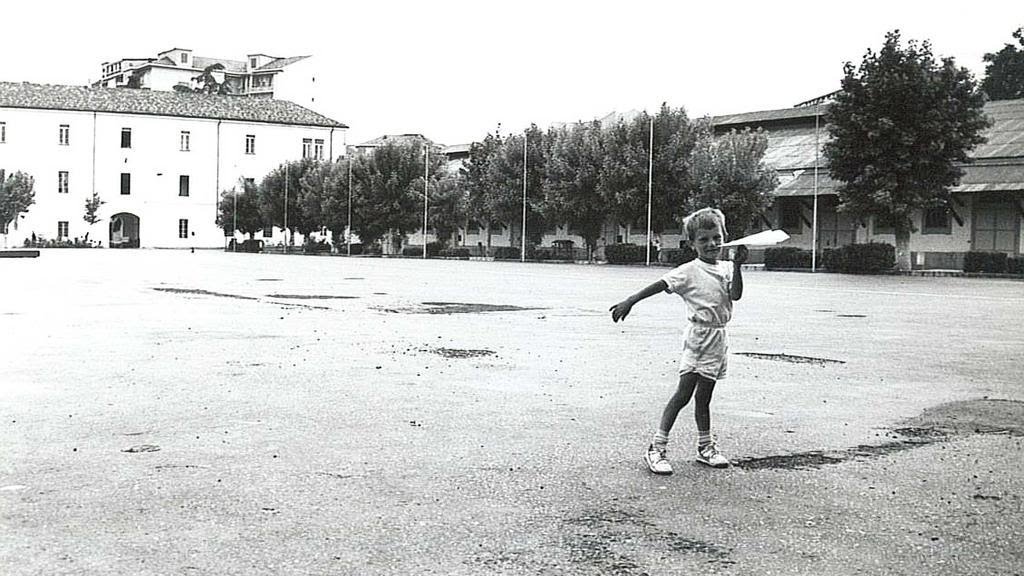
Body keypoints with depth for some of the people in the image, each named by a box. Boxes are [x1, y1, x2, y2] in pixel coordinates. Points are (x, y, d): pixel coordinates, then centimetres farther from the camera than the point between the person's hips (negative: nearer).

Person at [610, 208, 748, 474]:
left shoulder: (727, 268, 9)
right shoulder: (689, 271, -6)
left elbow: (735, 295, -5)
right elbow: (661, 285, -11)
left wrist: (737, 265, -15)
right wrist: (630, 301, -18)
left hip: (718, 337, 5)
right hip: (699, 335, -5)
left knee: (703, 397, 15)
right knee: (683, 393, -9)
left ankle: (705, 447, 27)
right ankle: (657, 448, -5)